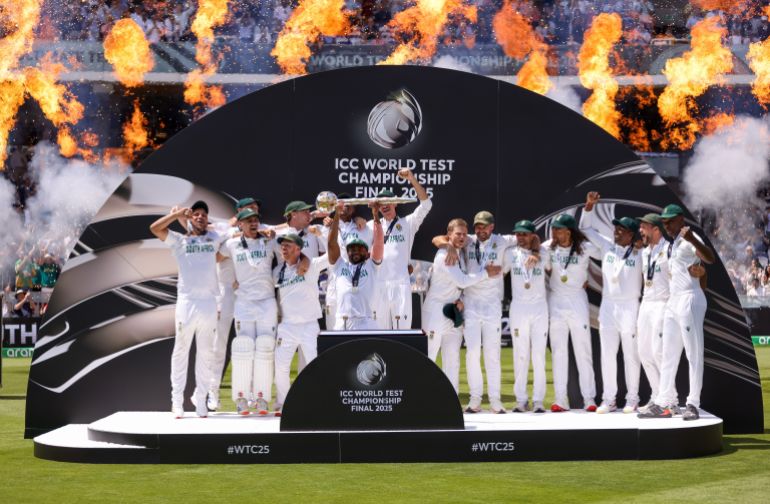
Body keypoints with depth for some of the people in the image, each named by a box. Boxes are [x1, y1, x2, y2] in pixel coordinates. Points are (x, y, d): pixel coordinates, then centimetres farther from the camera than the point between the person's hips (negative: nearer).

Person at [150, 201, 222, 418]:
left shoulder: (215, 238, 17)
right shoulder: (179, 240, 9)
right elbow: (155, 228, -2)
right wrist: (178, 214, 0)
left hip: (209, 302, 3)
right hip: (186, 301, -3)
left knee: (206, 353, 5)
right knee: (181, 351, -1)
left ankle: (201, 401, 10)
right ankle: (177, 401, 1)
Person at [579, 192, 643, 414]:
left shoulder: (640, 253, -4)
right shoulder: (608, 246, 7)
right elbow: (586, 228, 12)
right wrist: (589, 206, 1)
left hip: (630, 307, -4)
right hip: (607, 306, 4)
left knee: (631, 355, 1)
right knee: (607, 355, 6)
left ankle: (632, 399, 7)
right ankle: (609, 399, 11)